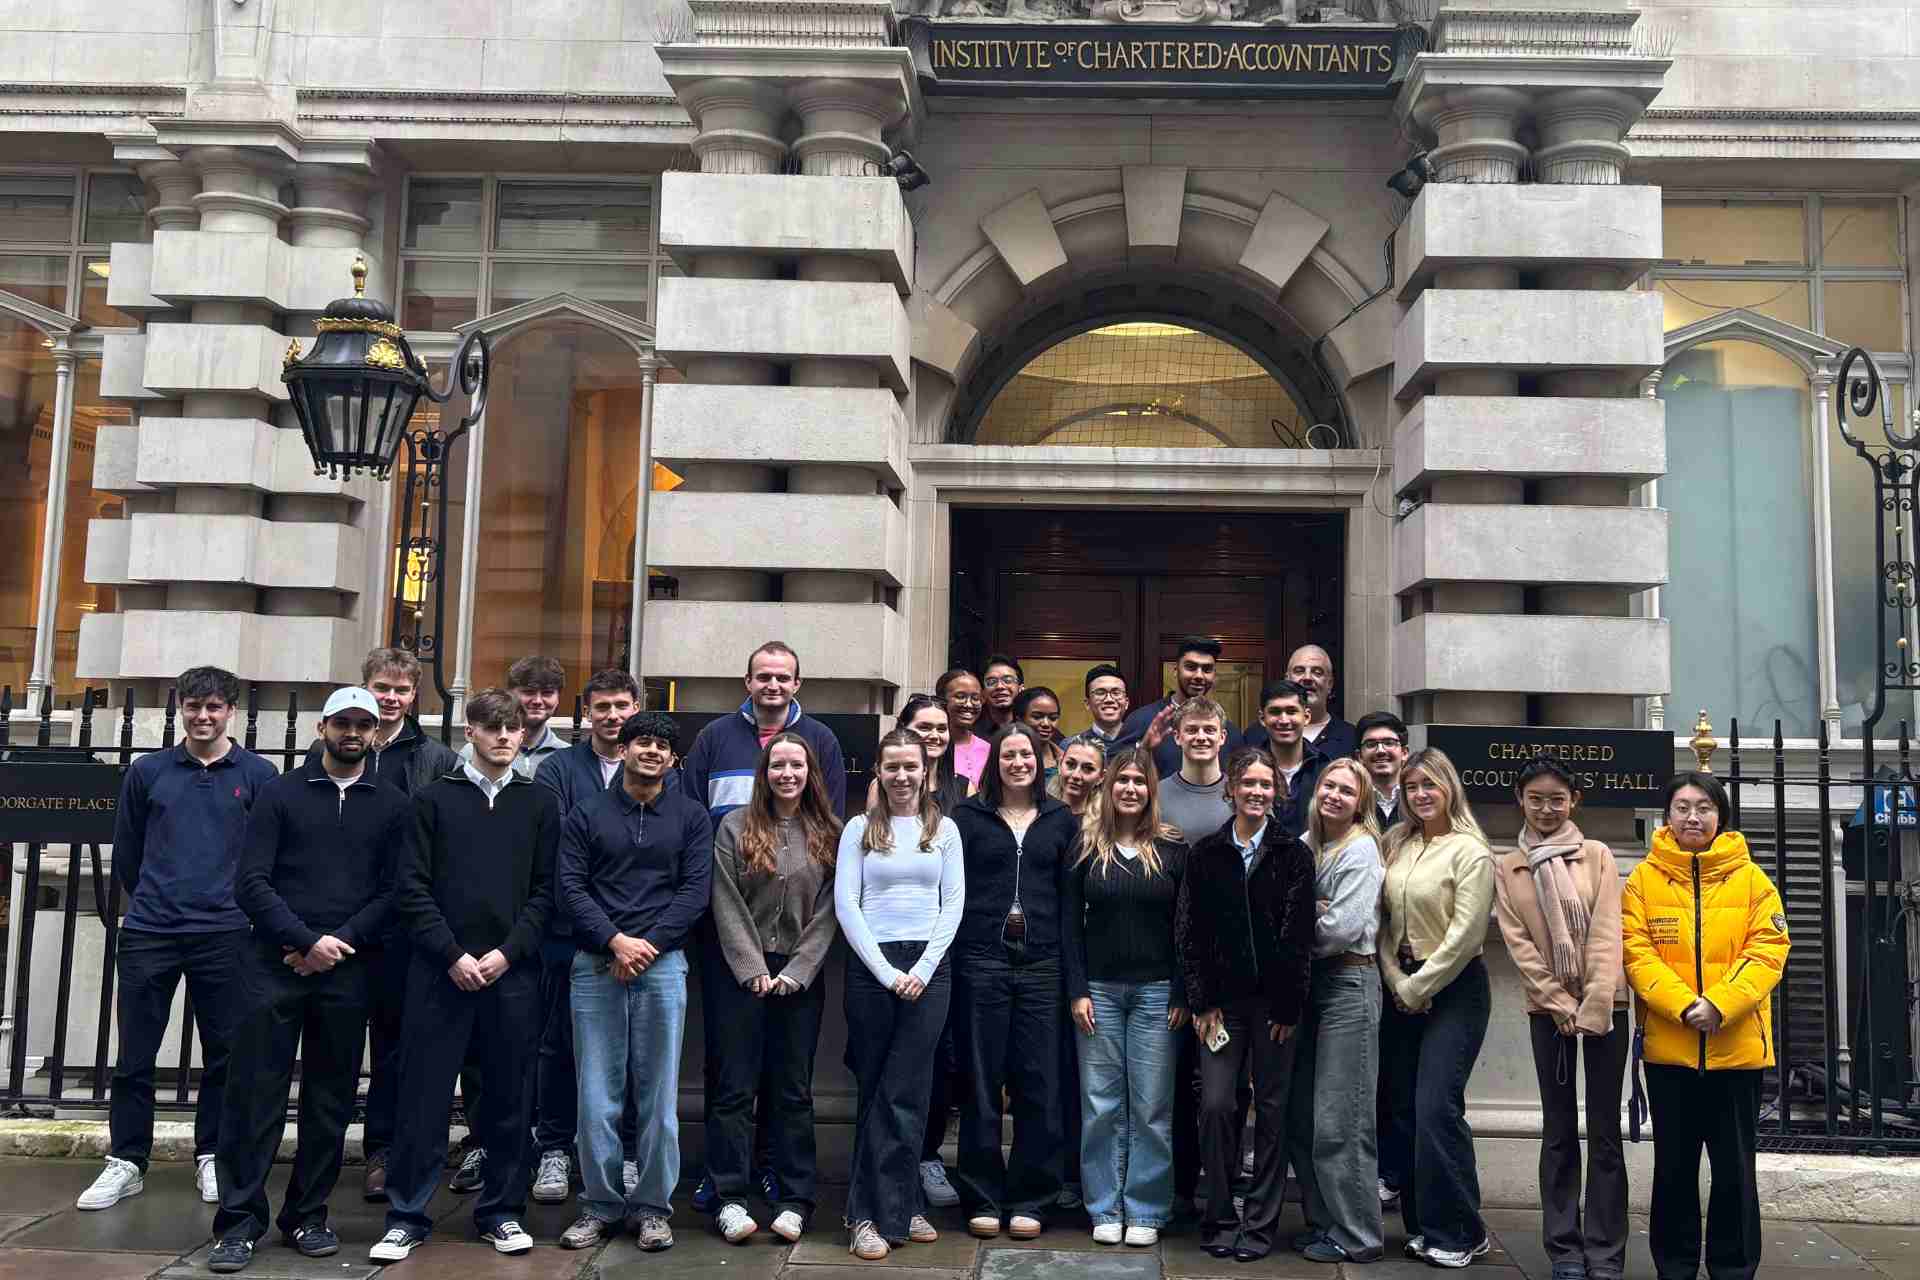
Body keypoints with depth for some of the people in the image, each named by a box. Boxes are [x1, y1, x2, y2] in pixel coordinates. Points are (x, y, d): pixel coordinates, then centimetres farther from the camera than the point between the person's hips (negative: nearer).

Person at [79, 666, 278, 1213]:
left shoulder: (257, 775, 1)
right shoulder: (147, 772, 6)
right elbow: (126, 852, 14)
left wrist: (238, 905, 8)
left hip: (224, 936, -1)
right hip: (147, 934, 1)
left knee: (223, 1053, 6)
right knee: (135, 1055, 5)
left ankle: (211, 1158, 21)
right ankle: (126, 1162, 18)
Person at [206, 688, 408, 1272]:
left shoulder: (392, 805, 8)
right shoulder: (280, 793, 5)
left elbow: (392, 893, 3)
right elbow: (252, 883, -3)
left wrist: (338, 943, -10)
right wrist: (306, 940, -12)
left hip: (346, 971, 1)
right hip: (273, 964, -1)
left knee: (330, 1101, 7)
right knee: (256, 1094, -1)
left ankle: (308, 1216, 19)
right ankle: (239, 1221, 9)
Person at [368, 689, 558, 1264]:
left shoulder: (540, 804, 8)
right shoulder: (434, 800, 5)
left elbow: (546, 890, 4)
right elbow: (412, 889, 0)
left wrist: (508, 951, -8)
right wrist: (453, 955, -9)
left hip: (513, 972, 1)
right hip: (441, 971, -1)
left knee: (508, 1095, 7)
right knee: (425, 1094, 2)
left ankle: (502, 1210, 20)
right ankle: (407, 1215, 14)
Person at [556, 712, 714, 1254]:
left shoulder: (691, 816, 8)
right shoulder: (586, 814, 8)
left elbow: (695, 890, 0)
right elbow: (571, 887, 0)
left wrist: (648, 944, -10)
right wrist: (614, 940, -12)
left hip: (662, 963, 0)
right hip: (595, 965, 1)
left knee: (658, 1093, 3)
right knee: (597, 1094, 3)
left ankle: (652, 1205, 14)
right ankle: (601, 1204, 15)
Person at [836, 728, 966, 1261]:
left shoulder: (945, 829, 8)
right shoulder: (860, 828, 4)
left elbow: (953, 903, 4)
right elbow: (846, 904, -2)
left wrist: (922, 970, -7)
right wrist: (885, 971, -9)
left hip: (929, 967, 1)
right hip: (870, 967, 0)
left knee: (904, 1092, -1)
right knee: (874, 1091, 3)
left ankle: (878, 1212, 8)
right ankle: (897, 1208, 11)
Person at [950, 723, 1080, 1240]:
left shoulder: (1061, 820, 10)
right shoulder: (969, 815, 6)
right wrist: (952, 951, -6)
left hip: (1041, 964, 1)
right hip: (981, 960, -1)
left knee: (1040, 1085, 2)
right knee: (981, 1083, 4)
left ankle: (1029, 1200, 14)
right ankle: (983, 1199, 16)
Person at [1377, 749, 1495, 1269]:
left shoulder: (1469, 851, -9)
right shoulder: (1395, 845, 9)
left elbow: (1464, 936, -13)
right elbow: (1383, 921, 9)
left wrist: (1417, 988, -9)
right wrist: (1396, 982, -3)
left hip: (1454, 990, -6)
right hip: (1403, 991, 6)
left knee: (1437, 1108, -11)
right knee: (1404, 1107, 7)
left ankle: (1459, 1234, 3)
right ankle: (1422, 1225, 19)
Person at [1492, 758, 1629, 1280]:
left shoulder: (1597, 855, -1)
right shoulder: (1507, 868, 4)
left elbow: (1606, 935, -7)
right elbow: (1518, 943, -2)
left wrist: (1592, 1010, -15)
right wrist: (1560, 1006, -10)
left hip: (1603, 1005, -1)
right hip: (1548, 1007, 1)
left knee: (1604, 1130, 1)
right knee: (1559, 1129, 6)